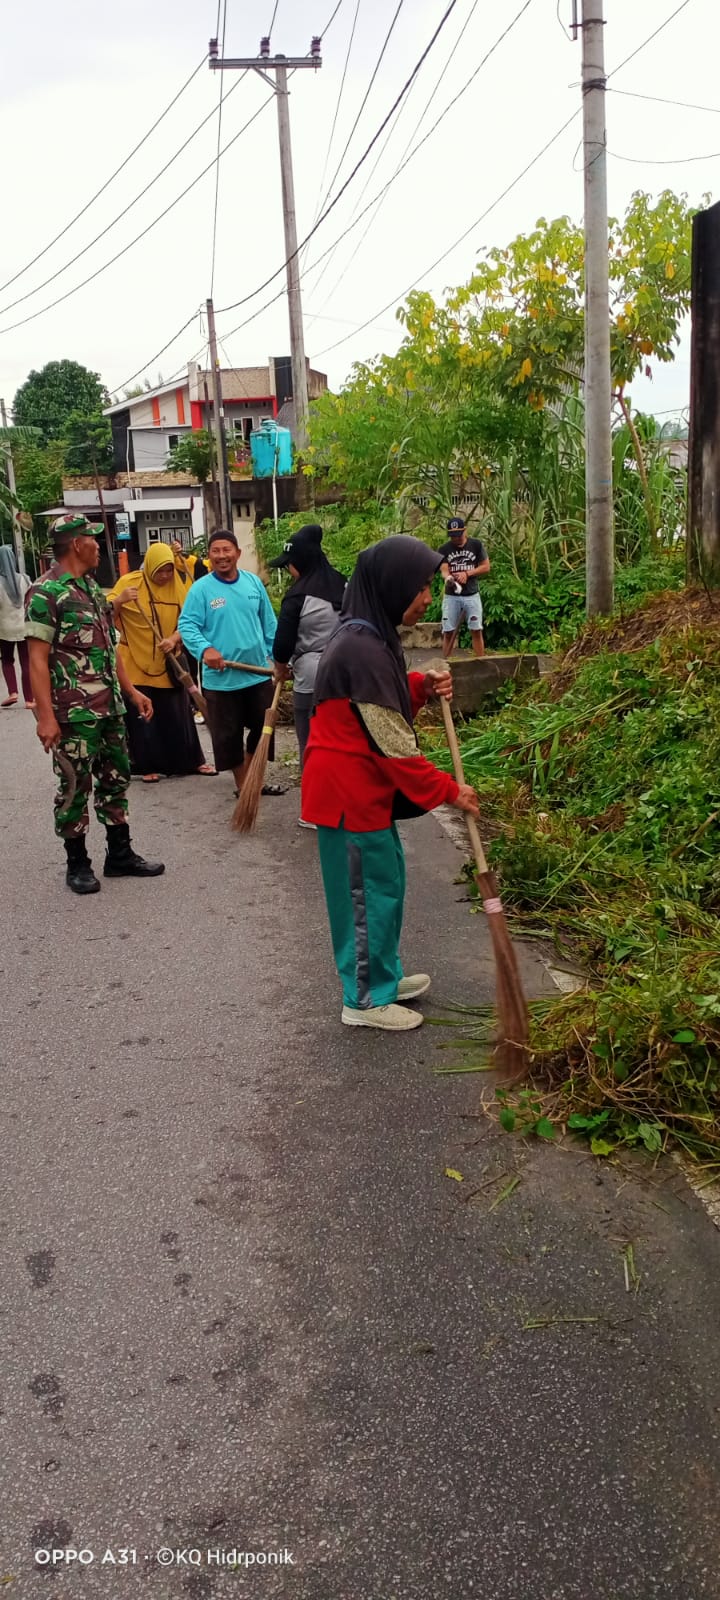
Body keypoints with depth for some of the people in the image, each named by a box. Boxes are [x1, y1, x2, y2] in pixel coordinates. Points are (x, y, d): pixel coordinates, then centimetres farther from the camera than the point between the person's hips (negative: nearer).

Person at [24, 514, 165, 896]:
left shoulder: (92, 587, 13)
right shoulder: (45, 593, -12)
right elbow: (38, 659, -15)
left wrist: (131, 691, 18)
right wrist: (45, 715, -21)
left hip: (110, 706, 8)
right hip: (74, 712, -8)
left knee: (115, 779, 14)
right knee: (75, 787, 3)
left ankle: (120, 855, 25)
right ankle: (77, 864, 15)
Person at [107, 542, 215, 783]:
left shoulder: (178, 585, 0)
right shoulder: (129, 582, -8)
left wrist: (174, 639, -18)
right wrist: (119, 600, -29)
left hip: (168, 663, 2)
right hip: (136, 663, -2)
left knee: (178, 715, 9)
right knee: (142, 717, 3)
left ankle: (191, 760, 20)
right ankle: (149, 766, 14)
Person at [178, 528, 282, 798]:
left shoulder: (253, 582, 4)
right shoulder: (201, 588, -9)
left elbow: (268, 623, 12)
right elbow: (186, 625, -13)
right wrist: (204, 649, -29)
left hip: (259, 673, 4)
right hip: (221, 677, -4)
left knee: (262, 729, 14)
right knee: (228, 735, 5)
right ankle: (242, 786, 20)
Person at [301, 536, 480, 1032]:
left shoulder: (368, 638, 7)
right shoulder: (362, 650, -25)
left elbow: (384, 702, 20)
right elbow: (393, 745, -22)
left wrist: (422, 687, 1)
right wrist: (447, 790, -13)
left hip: (360, 786, 10)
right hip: (350, 790, -10)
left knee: (384, 882, 19)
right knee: (370, 890, 2)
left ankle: (383, 976, 34)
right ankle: (366, 1000, 16)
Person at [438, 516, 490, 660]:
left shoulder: (476, 545, 1)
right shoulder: (444, 549, 2)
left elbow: (486, 567, 1)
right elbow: (444, 570, -9)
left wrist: (467, 573, -13)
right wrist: (448, 578, -33)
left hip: (472, 595, 0)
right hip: (451, 596, 1)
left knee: (476, 631, 0)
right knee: (448, 632, 1)